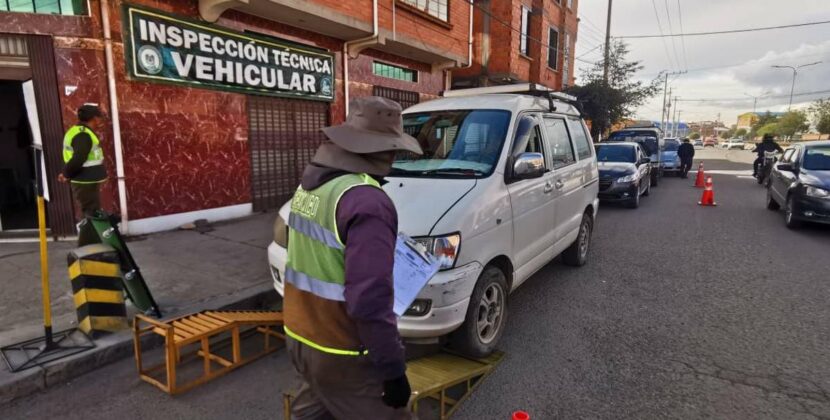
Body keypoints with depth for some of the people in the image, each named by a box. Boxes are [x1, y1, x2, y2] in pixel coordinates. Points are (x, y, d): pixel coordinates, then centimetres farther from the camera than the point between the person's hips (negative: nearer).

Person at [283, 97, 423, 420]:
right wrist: (393, 369, -20)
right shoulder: (366, 201, -26)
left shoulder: (309, 186, 3)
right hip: (342, 355, -8)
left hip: (300, 338, 9)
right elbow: (369, 300, -29)